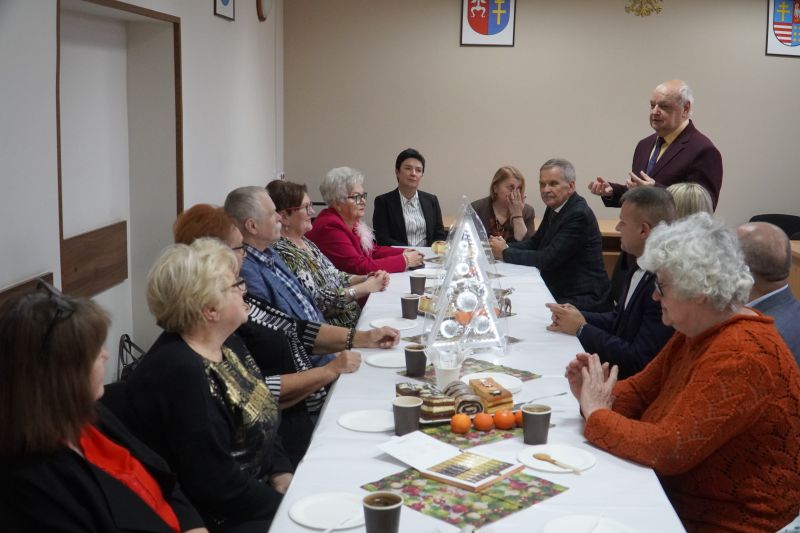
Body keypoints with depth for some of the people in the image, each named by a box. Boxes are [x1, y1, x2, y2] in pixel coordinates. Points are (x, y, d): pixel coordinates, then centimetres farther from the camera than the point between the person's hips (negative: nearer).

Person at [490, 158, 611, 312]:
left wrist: (505, 252, -14)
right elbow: (534, 243, 13)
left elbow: (548, 259, -23)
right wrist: (506, 246, -6)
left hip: (583, 298, -8)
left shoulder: (579, 214, -20)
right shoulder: (554, 208, 7)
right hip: (559, 291, 8)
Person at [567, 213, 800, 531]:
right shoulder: (695, 332, 4)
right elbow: (642, 390, 11)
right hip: (678, 498, 8)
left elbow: (668, 449, -28)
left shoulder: (741, 356, -25)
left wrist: (596, 414, -15)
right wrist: (593, 396, -9)